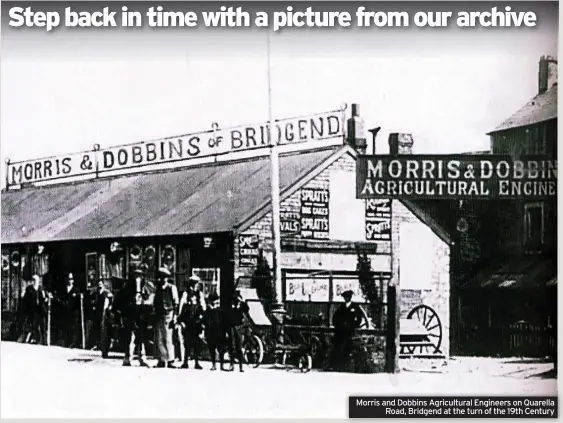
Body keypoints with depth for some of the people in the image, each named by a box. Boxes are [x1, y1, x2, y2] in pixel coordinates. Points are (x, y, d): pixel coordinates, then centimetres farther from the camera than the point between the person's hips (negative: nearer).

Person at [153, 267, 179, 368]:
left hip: (168, 315, -6)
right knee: (158, 339, 2)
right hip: (159, 316, 6)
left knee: (168, 339, -7)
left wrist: (174, 317, -11)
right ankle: (161, 360, 8)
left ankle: (170, 361, -2)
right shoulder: (158, 288, 15)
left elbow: (176, 304, -5)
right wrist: (155, 315, 12)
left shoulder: (172, 288, -2)